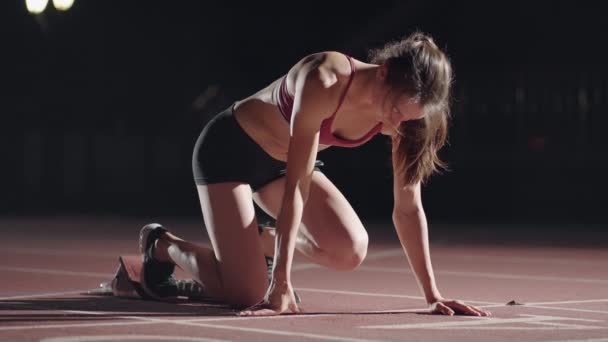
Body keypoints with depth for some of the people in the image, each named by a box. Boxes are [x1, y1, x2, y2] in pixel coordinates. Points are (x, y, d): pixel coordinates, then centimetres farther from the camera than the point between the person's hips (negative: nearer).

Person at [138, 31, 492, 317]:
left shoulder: (404, 114, -18)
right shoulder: (325, 82, -37)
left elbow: (409, 207, -12)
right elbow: (297, 185, -37)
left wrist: (433, 294, -16)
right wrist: (281, 286, -38)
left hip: (281, 162, 6)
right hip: (229, 149, -6)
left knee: (350, 250, -17)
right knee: (246, 294, -16)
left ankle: (267, 241, 13)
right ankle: (163, 245, 12)